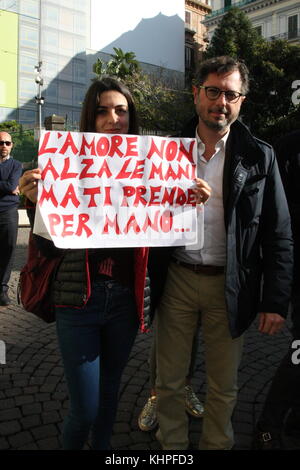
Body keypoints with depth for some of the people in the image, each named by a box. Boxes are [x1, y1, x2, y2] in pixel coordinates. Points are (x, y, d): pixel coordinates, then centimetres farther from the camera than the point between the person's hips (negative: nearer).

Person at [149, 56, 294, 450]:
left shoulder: (259, 156, -2)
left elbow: (279, 235, -3)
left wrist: (275, 301, -6)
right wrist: (146, 281, -9)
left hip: (230, 286, -1)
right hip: (176, 280, 2)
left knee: (223, 386, 15)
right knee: (169, 380, 14)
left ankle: (217, 444, 40)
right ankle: (172, 446, 37)